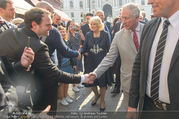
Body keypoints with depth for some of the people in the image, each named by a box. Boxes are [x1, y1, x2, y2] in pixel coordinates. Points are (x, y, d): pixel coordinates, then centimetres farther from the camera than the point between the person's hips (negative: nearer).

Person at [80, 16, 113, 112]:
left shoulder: (105, 34, -2)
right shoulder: (88, 35, 3)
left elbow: (108, 48, 0)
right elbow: (84, 48, -2)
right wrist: (80, 51, -22)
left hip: (102, 62, -2)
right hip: (91, 62, 2)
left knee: (102, 82, 6)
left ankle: (102, 100, 30)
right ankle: (96, 95, 41)